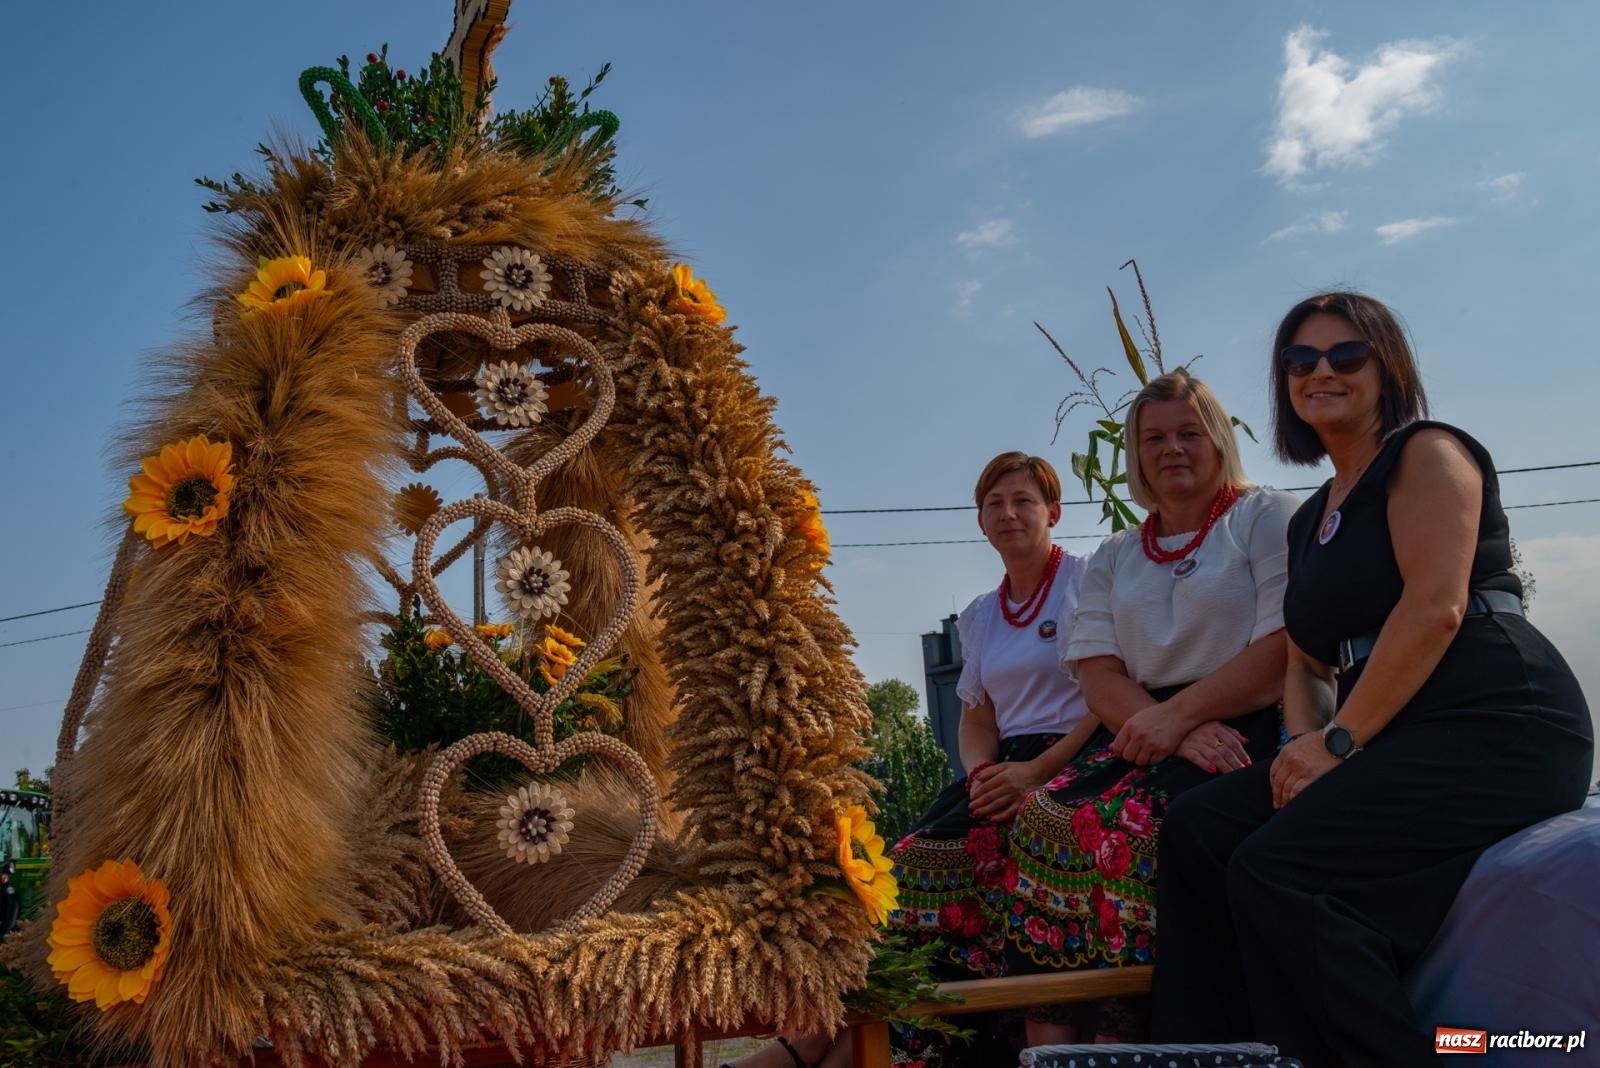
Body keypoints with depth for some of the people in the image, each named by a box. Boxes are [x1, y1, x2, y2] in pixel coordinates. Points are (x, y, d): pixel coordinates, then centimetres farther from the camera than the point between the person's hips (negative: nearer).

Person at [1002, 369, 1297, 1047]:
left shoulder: (1267, 517, 8)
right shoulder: (1113, 559, 20)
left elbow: (1287, 649, -6)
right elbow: (1100, 677, 7)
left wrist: (1176, 714, -15)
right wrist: (1181, 733, -12)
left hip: (1247, 731, -4)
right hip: (1140, 735, 5)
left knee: (1127, 824, -32)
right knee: (1040, 818, -24)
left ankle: (1118, 1036, -27)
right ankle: (1049, 1041, -26)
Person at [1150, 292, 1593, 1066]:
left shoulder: (1426, 452, -1)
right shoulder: (1309, 520, 22)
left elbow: (1435, 608, -14)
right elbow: (1306, 661, 18)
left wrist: (1340, 741, -15)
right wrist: (1304, 742, -4)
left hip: (1495, 728, -8)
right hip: (1397, 743, 8)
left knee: (1274, 865, -24)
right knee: (1197, 825, -8)